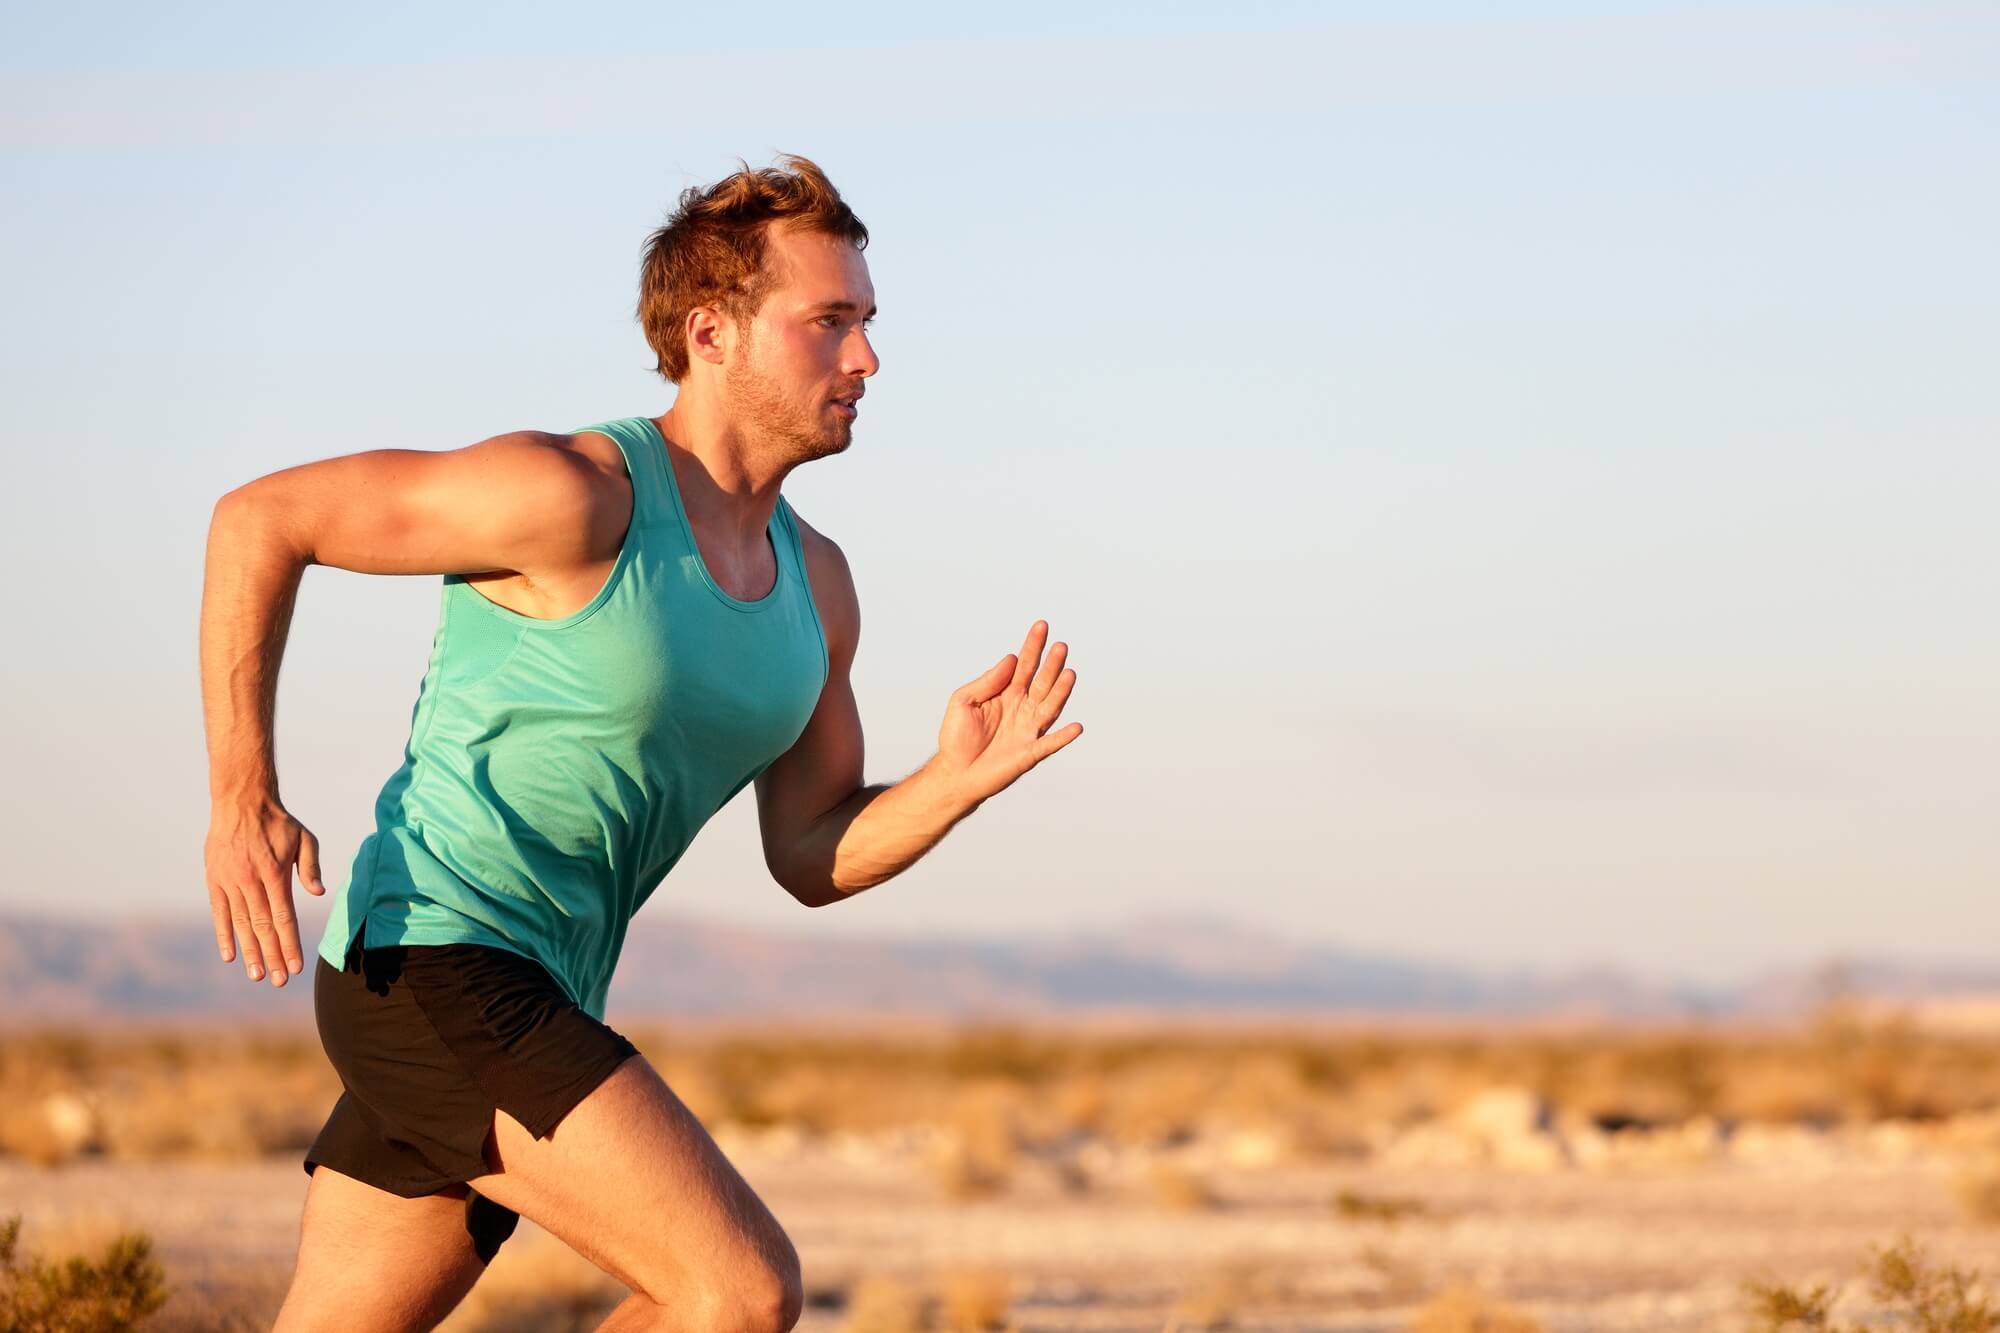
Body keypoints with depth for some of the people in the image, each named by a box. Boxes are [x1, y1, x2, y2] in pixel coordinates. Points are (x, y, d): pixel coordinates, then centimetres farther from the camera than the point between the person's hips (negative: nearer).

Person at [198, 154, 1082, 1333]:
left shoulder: (815, 583, 11)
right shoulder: (575, 497, -15)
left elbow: (812, 859, 15)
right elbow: (261, 519, -10)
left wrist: (958, 781, -5)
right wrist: (242, 795, -17)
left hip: (529, 1009, 9)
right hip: (435, 960, -9)